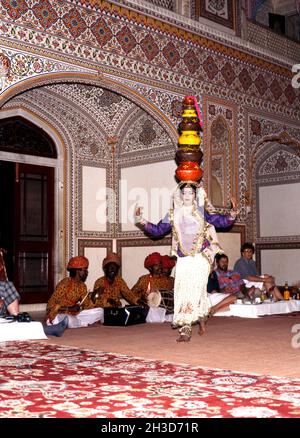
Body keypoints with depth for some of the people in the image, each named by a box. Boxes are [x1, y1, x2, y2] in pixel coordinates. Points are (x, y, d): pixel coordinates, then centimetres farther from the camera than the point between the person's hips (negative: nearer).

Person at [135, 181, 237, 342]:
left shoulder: (202, 212, 4)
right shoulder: (173, 214, 11)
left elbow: (222, 222, 0)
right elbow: (157, 230, 13)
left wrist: (232, 213, -18)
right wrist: (141, 220, 4)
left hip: (200, 258, -3)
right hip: (183, 260, 3)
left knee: (194, 290, -11)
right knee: (182, 292, -2)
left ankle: (185, 329, -3)